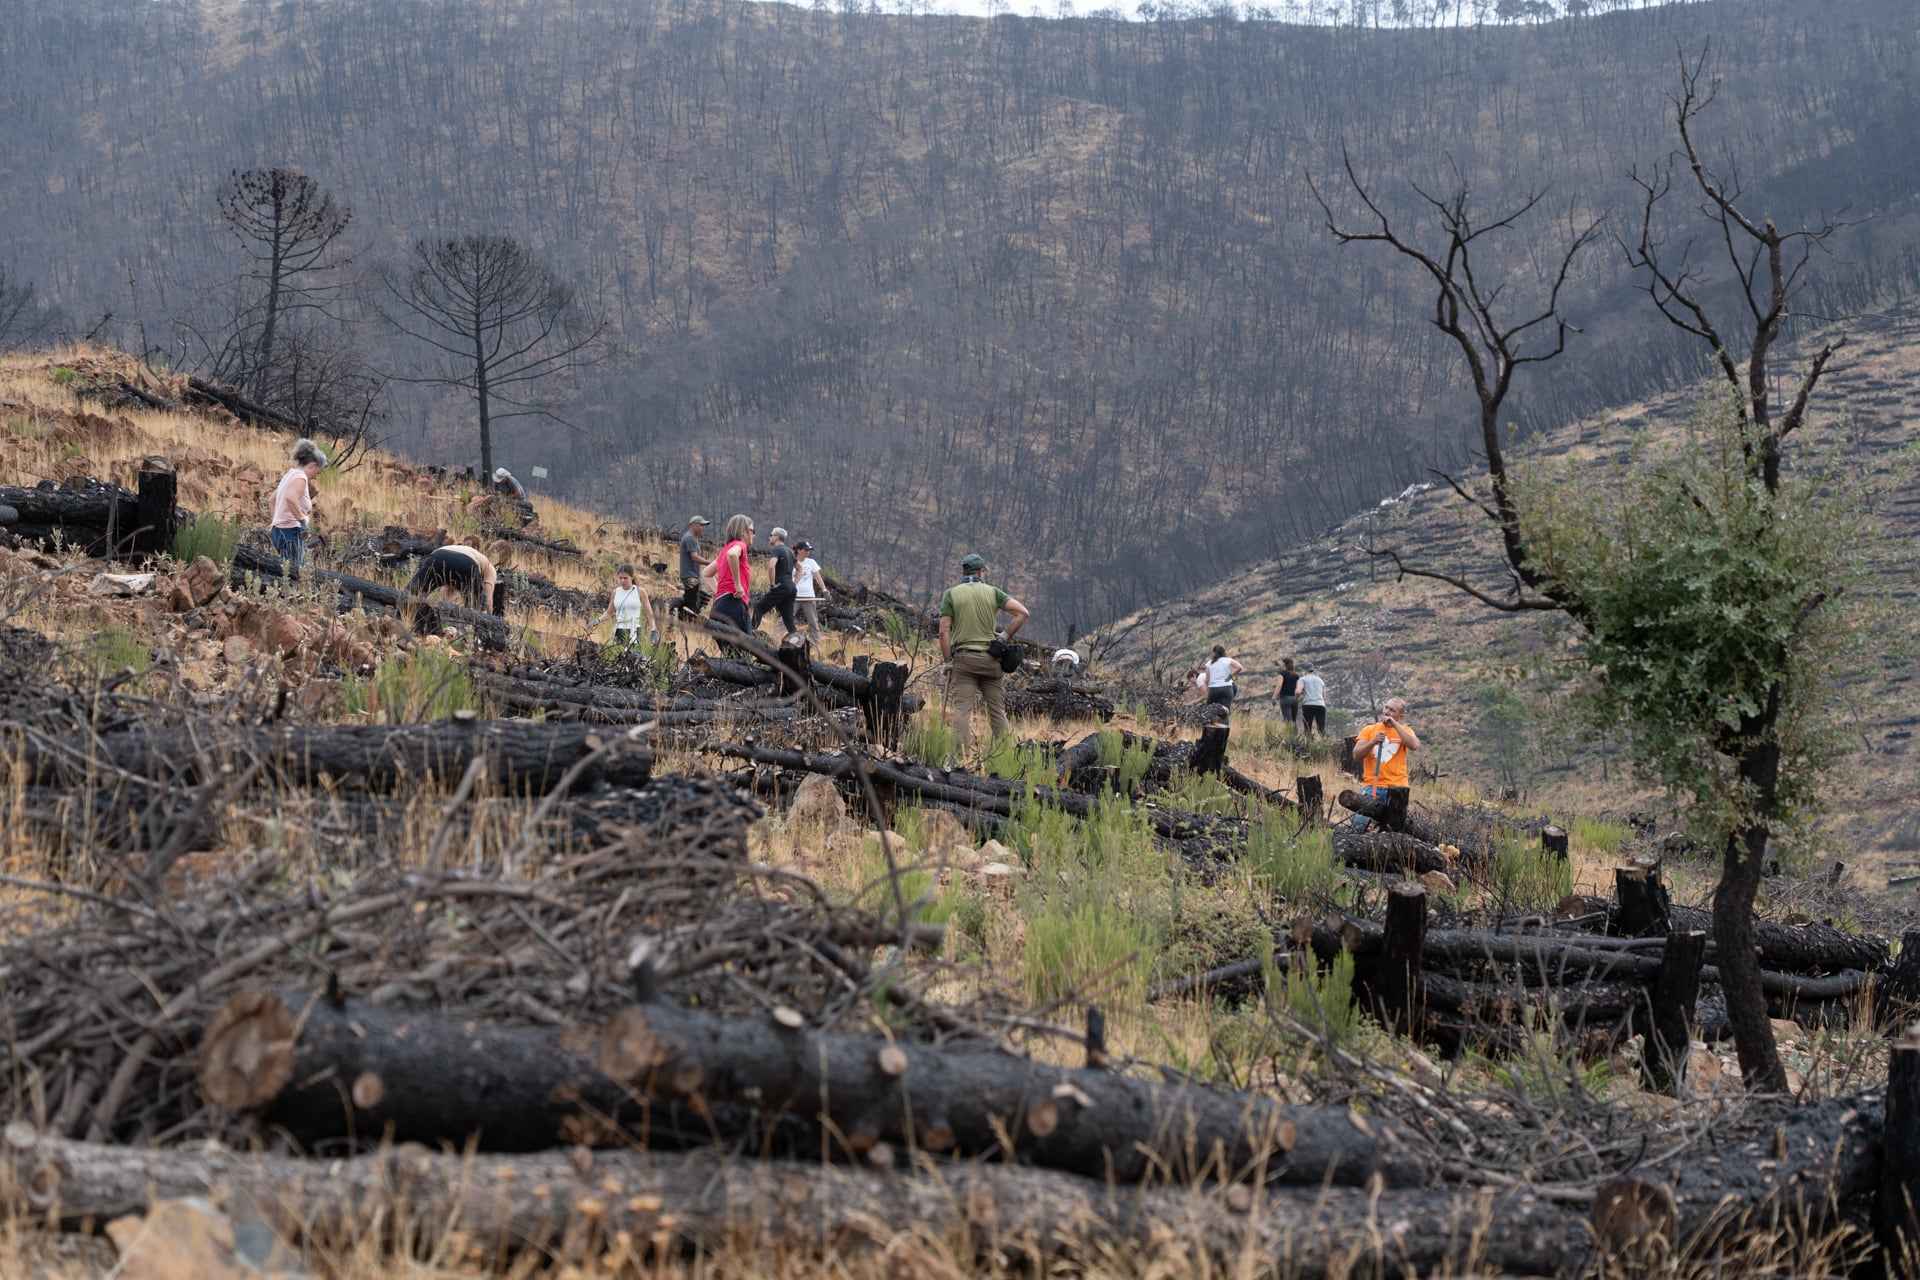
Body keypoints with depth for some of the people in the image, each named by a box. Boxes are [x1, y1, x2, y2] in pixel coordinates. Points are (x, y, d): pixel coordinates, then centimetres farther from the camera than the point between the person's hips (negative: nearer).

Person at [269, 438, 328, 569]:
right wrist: (303, 520, -24)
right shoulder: (300, 477, -11)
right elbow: (291, 498, -31)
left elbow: (273, 498, 33)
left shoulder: (290, 475, 19)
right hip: (291, 531, -10)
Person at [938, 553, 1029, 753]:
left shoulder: (951, 594, 1)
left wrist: (947, 661, 0)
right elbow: (1022, 612, -5)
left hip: (963, 657, -2)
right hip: (991, 658, 2)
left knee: (962, 710, -4)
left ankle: (962, 754, -13)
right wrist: (1005, 636, 3)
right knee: (997, 710, 8)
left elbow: (944, 631, -6)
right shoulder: (992, 592, 4)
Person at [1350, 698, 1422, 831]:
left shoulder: (1404, 730, 9)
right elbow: (1356, 756, 1)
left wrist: (1395, 725, -10)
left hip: (1396, 786, 0)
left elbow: (1414, 746, -13)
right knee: (1360, 824, -17)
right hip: (1371, 785, 0)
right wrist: (1373, 742, -15)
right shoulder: (1369, 730, 10)